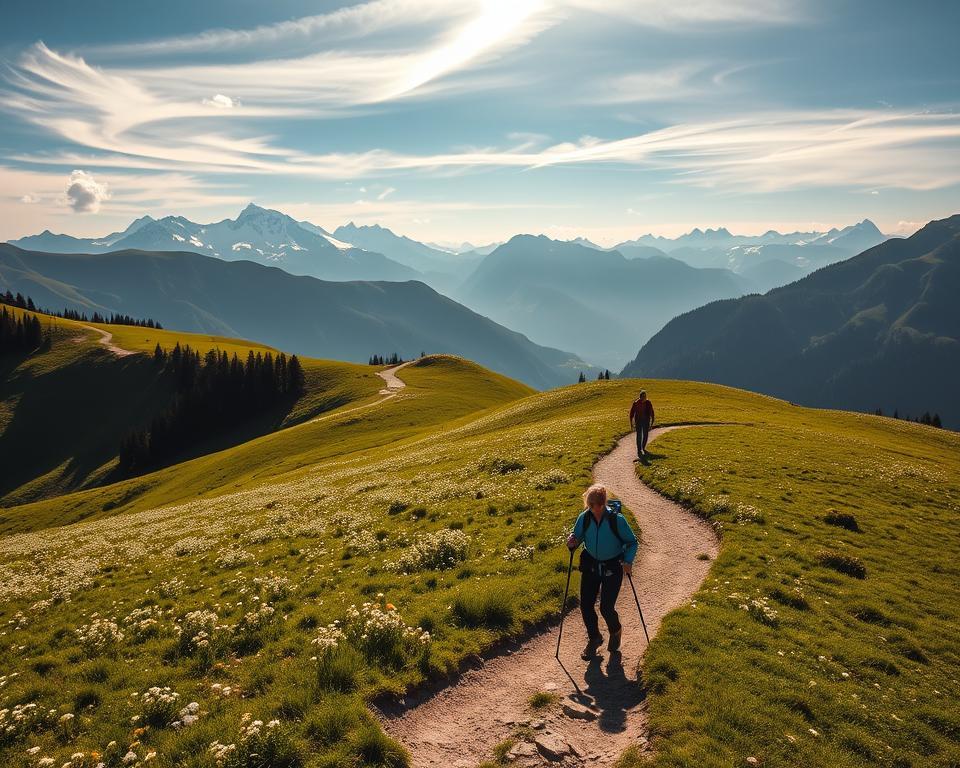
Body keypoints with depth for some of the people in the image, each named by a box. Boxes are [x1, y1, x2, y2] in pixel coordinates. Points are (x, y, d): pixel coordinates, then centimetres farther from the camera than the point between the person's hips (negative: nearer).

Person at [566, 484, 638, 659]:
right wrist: (572, 543, -19)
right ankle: (594, 638, 28)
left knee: (606, 608, -4)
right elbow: (577, 536, 4)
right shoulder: (584, 518, -11)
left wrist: (628, 561, -19)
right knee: (586, 605, 1)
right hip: (590, 565, 3)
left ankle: (616, 631, 33)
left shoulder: (616, 519, -19)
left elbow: (632, 542, -6)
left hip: (612, 568, -3)